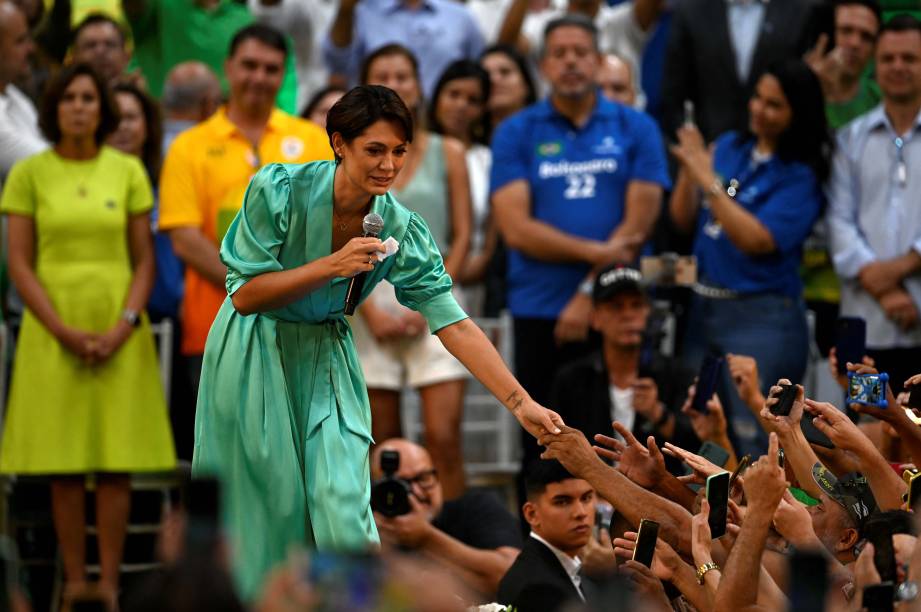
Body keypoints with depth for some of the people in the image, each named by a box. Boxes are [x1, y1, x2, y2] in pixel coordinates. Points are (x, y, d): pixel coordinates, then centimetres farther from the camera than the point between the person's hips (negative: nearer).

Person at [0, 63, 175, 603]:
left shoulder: (129, 172, 4)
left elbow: (145, 260, 4)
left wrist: (124, 327, -11)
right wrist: (64, 332, -12)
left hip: (119, 332, 1)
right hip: (54, 330, -1)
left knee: (117, 462, -1)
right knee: (65, 465, -1)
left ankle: (110, 583, 4)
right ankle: (75, 580, 5)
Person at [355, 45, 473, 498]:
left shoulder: (447, 154, 9)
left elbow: (462, 236, 6)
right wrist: (369, 309, -7)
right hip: (370, 302, 1)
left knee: (444, 437, -11)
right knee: (382, 445, 0)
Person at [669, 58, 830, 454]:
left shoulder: (800, 177, -9)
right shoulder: (729, 148, 8)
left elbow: (756, 240, -20)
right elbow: (684, 221, 10)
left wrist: (707, 180, -20)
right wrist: (688, 172, -8)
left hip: (761, 320, -7)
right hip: (703, 309, 7)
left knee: (754, 444, -6)